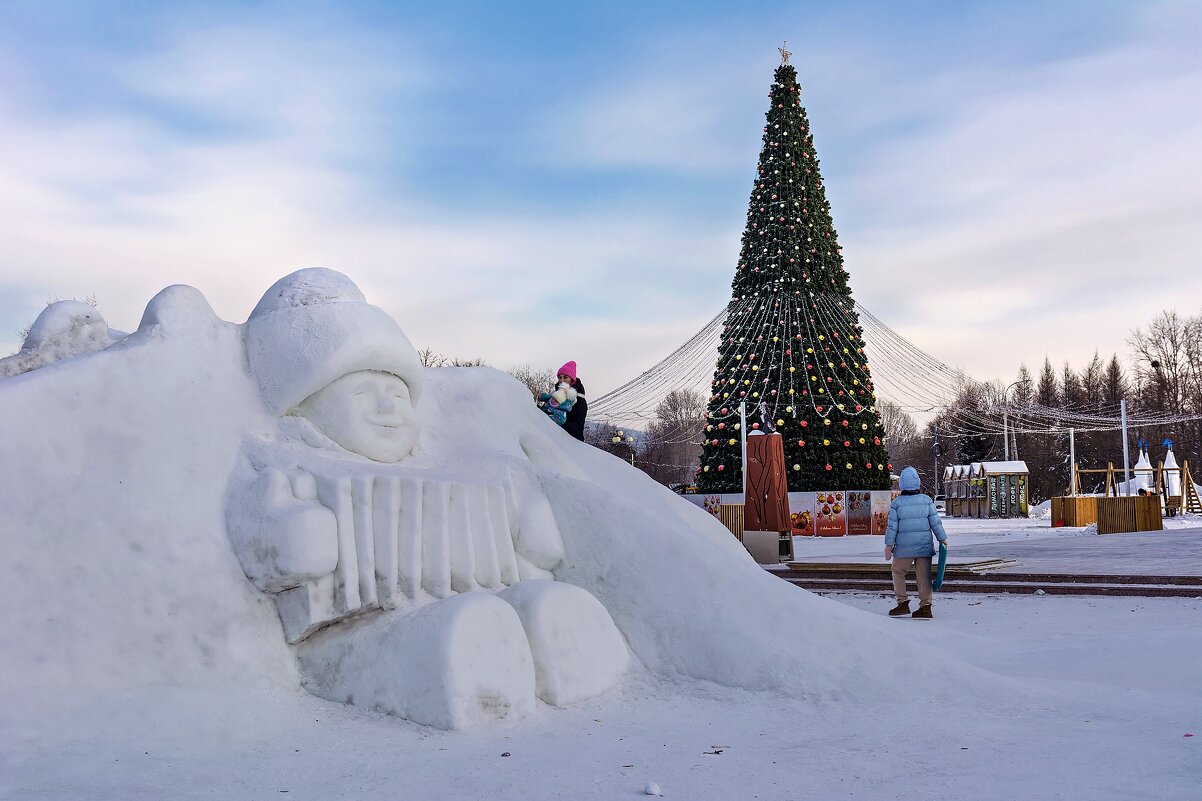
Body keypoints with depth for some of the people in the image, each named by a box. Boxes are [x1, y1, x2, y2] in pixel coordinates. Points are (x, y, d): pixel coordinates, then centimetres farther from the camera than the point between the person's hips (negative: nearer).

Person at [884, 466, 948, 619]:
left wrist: (889, 545, 1)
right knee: (924, 576, 7)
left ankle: (903, 603, 8)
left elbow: (892, 526, -4)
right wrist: (942, 539, 11)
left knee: (898, 572, 13)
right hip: (924, 546, 2)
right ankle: (925, 606, 7)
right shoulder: (927, 500, 0)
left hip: (904, 548, -2)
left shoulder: (896, 503, -5)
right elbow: (935, 522, 2)